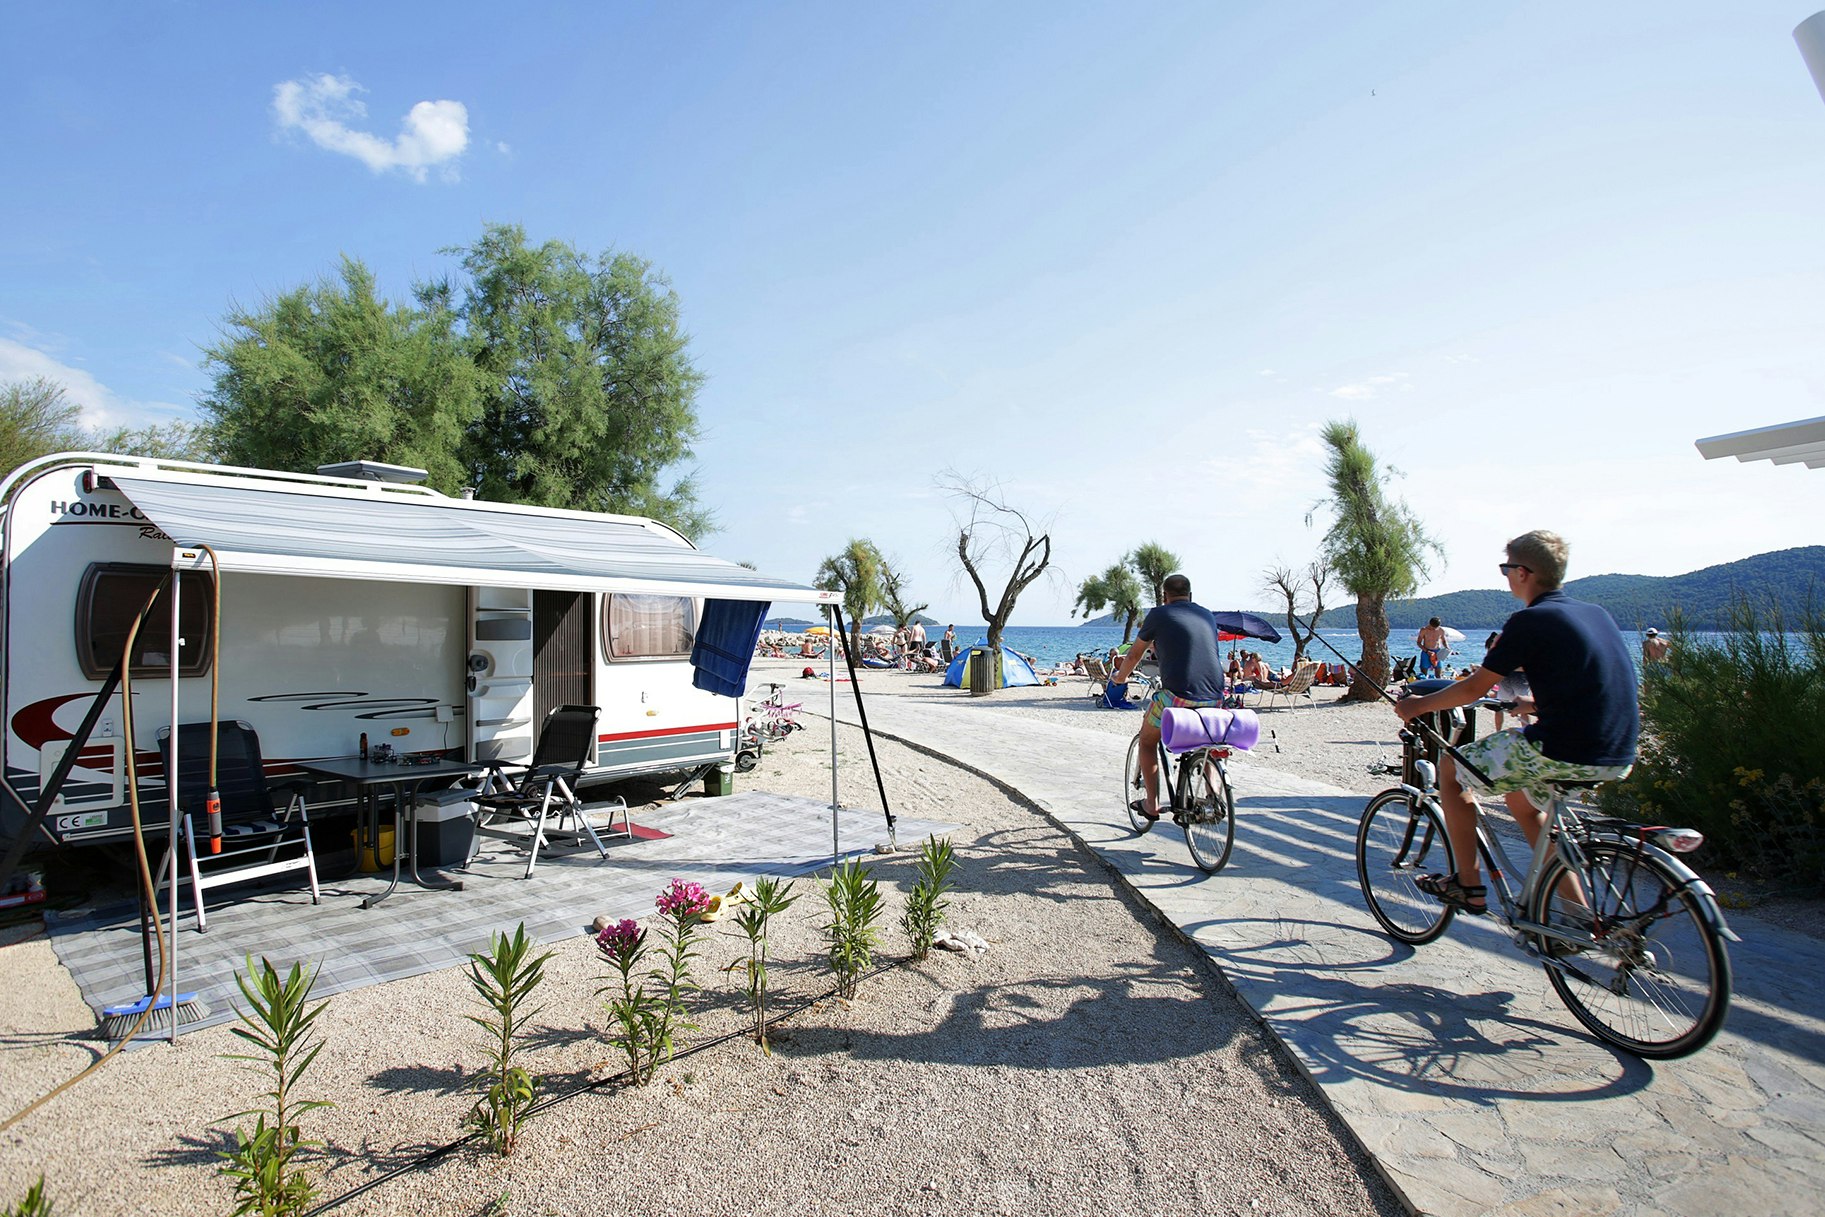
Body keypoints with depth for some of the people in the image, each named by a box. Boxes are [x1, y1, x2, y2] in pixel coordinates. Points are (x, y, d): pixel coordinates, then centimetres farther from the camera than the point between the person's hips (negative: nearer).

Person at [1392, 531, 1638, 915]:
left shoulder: (1530, 621, -11)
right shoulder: (1596, 613, 14)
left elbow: (1473, 689, -9)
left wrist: (1416, 706, 5)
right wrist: (1530, 705, 36)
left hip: (1563, 751, -9)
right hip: (1618, 758, 9)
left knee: (1451, 771, 10)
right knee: (1522, 800, 31)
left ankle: (1468, 885, 15)